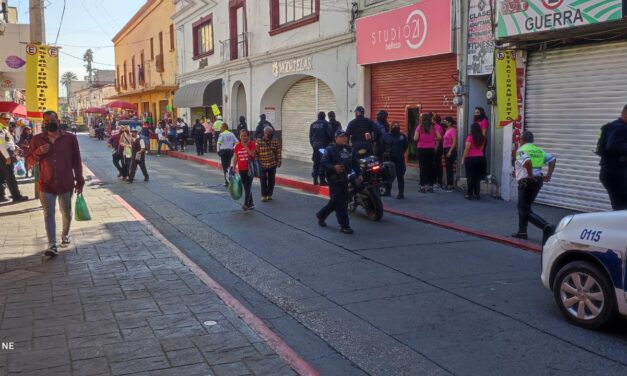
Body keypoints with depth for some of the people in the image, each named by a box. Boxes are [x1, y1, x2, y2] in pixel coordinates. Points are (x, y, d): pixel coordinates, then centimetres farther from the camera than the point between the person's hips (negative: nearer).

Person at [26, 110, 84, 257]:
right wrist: (38, 152, -16)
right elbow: (29, 161, 3)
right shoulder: (37, 139, 0)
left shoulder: (70, 138, -3)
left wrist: (79, 181, 0)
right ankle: (52, 245, 2)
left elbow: (77, 161, 1)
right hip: (46, 185, 0)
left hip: (66, 184, 0)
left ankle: (65, 234, 39)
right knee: (49, 215, -1)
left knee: (66, 213, 15)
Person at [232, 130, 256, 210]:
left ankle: (246, 204, -15)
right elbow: (235, 158, 9)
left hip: (249, 168, -5)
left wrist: (245, 146, -21)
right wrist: (233, 169, 4)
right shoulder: (237, 146, 6)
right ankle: (251, 203, 19)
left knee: (248, 186, -11)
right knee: (246, 187, 10)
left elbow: (252, 154, -20)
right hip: (241, 169, 5)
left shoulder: (251, 144, -5)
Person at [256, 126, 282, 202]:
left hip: (272, 165, 3)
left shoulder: (275, 142, 2)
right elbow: (255, 153, -6)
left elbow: (278, 153, 5)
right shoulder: (259, 142, -6)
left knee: (271, 181, 9)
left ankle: (269, 195, 21)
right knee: (263, 181, 2)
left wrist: (278, 162, 0)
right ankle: (264, 196, 11)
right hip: (262, 165, -3)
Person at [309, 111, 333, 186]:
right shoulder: (326, 124, -6)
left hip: (315, 144, 5)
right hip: (323, 144, -5)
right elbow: (330, 135, -10)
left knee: (316, 162, 9)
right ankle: (322, 180, -5)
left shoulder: (313, 124, 10)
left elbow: (310, 135, 12)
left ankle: (315, 180, 9)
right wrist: (330, 142, 4)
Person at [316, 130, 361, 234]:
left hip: (344, 179, 7)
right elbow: (324, 163, -15)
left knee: (335, 202, 15)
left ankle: (321, 215, 36)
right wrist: (334, 168, -31)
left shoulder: (348, 149, 10)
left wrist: (358, 174, 6)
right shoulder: (330, 149, -9)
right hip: (334, 179, -7)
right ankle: (344, 225, -2)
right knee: (339, 202, -7)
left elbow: (354, 163, 16)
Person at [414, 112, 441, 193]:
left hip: (421, 149, -2)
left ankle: (423, 186, 1)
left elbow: (415, 138, -9)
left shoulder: (419, 127, -4)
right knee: (430, 167, 8)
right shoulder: (433, 127, 2)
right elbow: (439, 137, -2)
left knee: (422, 167, 2)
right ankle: (430, 186, 12)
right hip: (431, 149, 2)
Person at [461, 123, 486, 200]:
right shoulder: (482, 138, 6)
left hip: (471, 158, -5)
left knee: (470, 177, 1)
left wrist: (463, 158, -9)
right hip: (481, 158, 5)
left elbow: (467, 148, -14)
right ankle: (477, 194, 11)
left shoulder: (470, 137, -11)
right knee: (477, 177, 10)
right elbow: (482, 148, 11)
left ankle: (469, 194, 2)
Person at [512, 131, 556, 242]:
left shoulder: (521, 150, -8)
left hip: (526, 181, -8)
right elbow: (552, 159, 7)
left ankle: (546, 226, -26)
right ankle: (522, 232, 26)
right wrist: (549, 175, 4)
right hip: (538, 181, 8)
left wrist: (530, 176, -17)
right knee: (523, 206, 22)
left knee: (525, 210, -7)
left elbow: (527, 161, -28)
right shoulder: (539, 150, 14)